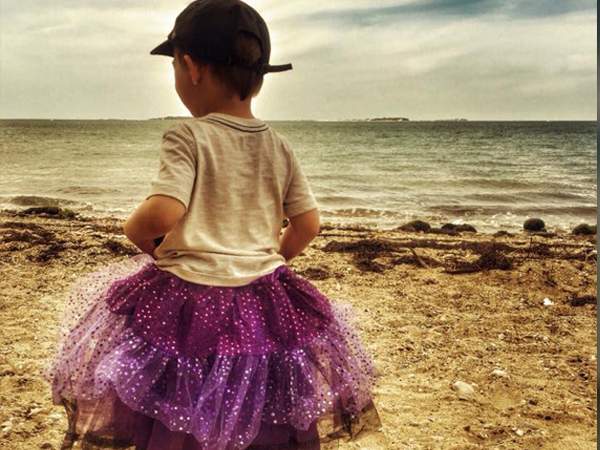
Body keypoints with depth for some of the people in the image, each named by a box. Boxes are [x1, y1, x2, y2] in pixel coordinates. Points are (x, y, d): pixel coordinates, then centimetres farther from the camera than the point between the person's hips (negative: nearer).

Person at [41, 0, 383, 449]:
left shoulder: (187, 137, -14)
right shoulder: (280, 147, 1)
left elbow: (163, 211, -26)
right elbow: (308, 224, 3)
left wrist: (136, 231, -4)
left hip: (188, 300, -4)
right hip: (265, 304, 5)